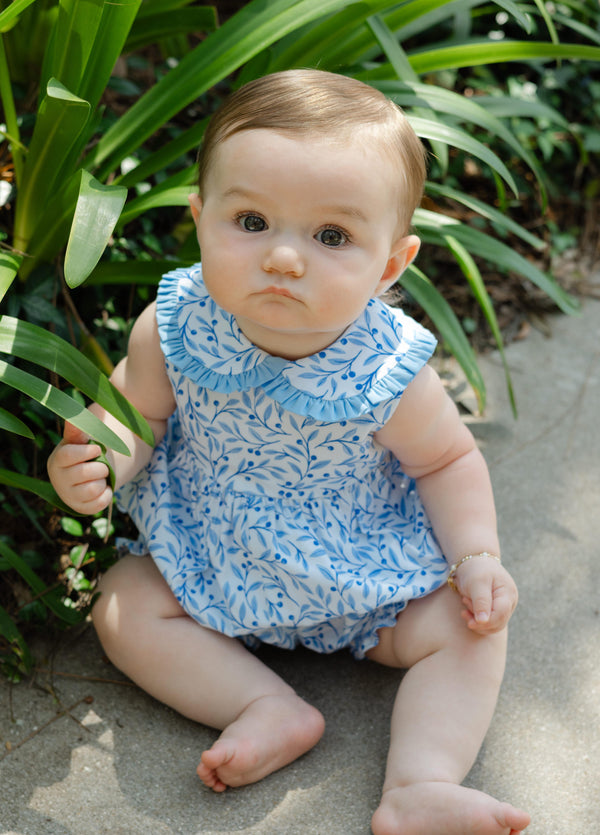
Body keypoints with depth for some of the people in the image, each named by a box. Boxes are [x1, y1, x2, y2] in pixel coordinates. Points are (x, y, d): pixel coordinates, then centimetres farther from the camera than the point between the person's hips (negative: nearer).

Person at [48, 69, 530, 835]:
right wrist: (93, 461, -29)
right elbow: (135, 414, -7)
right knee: (122, 605, -15)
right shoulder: (173, 328, -21)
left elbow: (447, 460, -6)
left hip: (364, 575, -1)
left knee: (464, 627, -15)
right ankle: (272, 708, -15)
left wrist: (478, 556, -18)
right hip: (214, 564, 2)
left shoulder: (387, 370, -24)